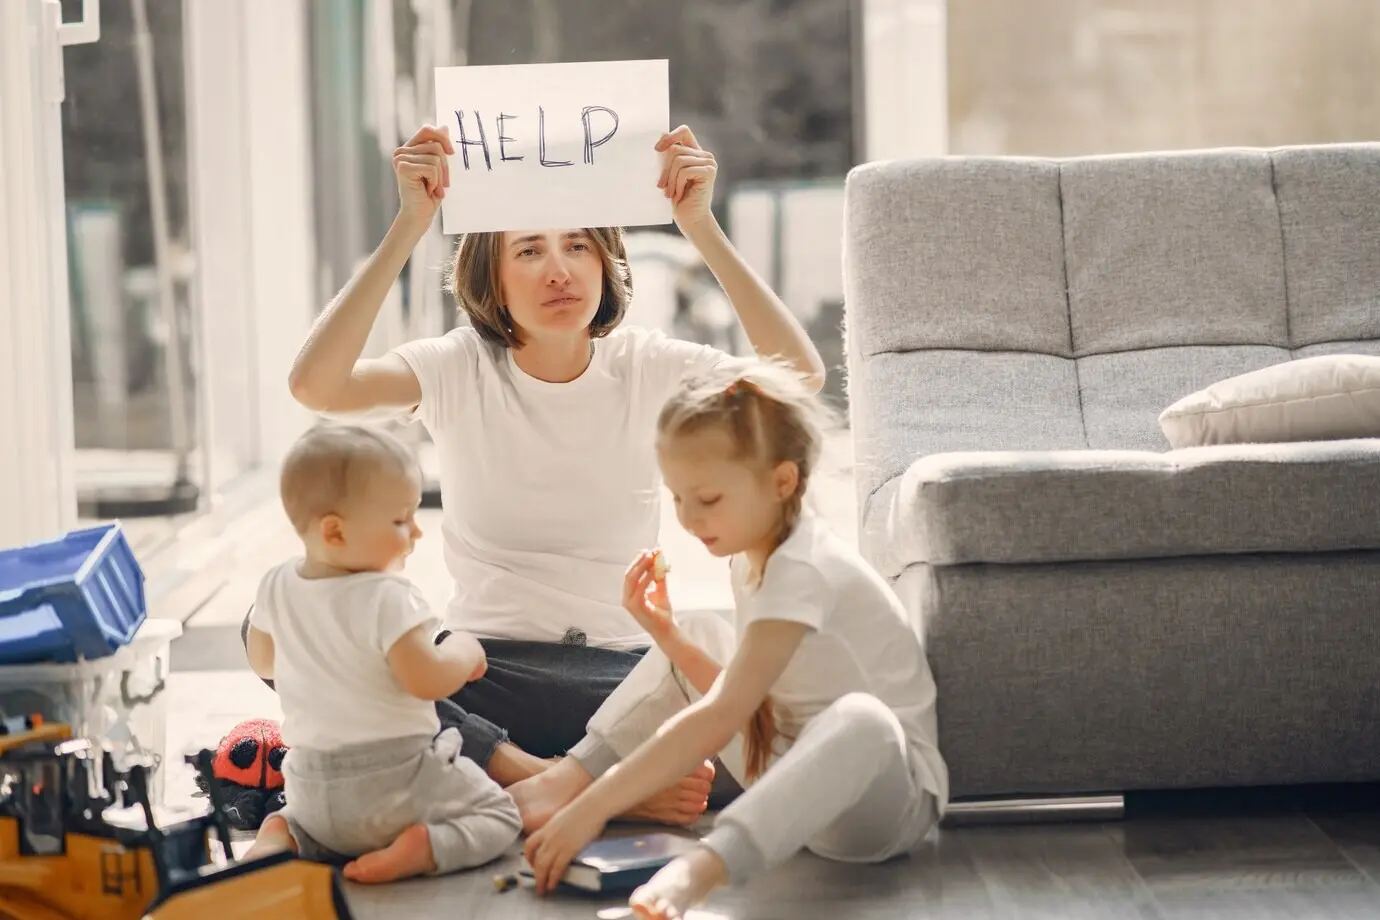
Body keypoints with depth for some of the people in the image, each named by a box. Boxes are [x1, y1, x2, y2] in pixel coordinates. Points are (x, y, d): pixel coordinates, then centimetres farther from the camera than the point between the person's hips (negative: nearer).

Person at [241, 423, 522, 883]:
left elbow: (263, 662, 15)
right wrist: (464, 650, -5)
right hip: (395, 785, -5)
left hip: (312, 788, 6)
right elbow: (427, 680, -24)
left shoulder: (276, 587, 0)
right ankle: (421, 849, -16)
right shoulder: (386, 599, -21)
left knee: (315, 822, 37)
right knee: (498, 814, 10)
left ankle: (283, 837, 3)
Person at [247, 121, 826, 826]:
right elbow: (316, 383, -18)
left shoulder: (646, 367, 3)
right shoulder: (460, 369, 1)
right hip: (486, 669, 0)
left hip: (626, 672, 0)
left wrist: (702, 227, -18)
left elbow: (799, 376, -13)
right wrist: (409, 225, -21)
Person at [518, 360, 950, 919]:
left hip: (887, 792, -10)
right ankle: (567, 781, 2)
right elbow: (738, 696, 9)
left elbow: (719, 718, -33)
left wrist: (591, 810, -37)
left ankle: (696, 873, -60)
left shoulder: (802, 573, -25)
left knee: (860, 720, -44)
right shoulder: (753, 555, 4)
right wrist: (666, 634, -6)